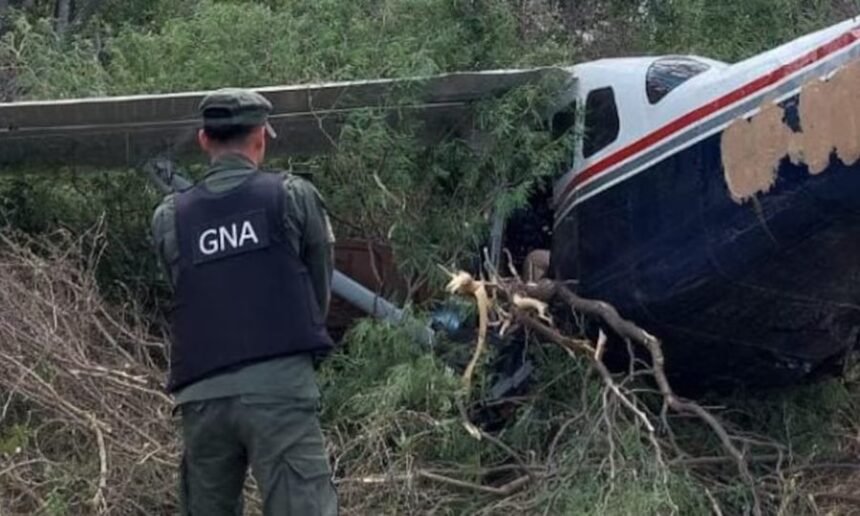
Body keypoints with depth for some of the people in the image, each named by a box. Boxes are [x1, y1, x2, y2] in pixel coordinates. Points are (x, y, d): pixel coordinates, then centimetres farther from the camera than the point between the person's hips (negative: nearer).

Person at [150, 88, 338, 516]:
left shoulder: (169, 218, 10)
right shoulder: (293, 195, 4)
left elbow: (186, 294, 14)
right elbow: (321, 291, 11)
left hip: (201, 396, 4)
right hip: (279, 386, -3)